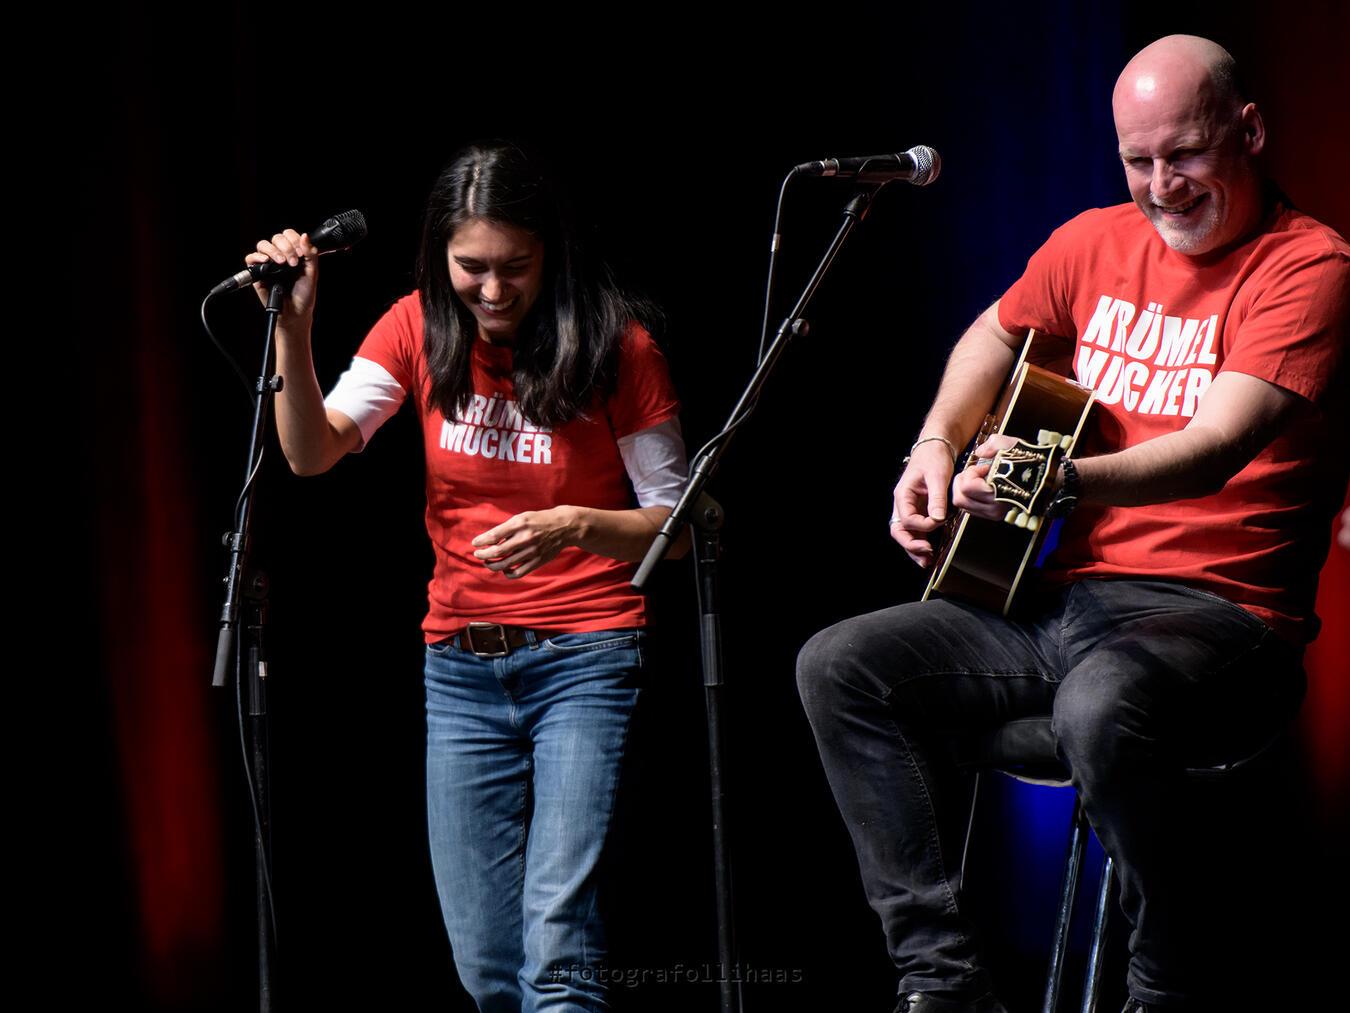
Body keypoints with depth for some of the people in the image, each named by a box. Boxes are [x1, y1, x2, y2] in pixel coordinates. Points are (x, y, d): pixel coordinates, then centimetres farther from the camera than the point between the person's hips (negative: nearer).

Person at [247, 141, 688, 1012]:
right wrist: (293, 329, -20)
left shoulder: (614, 347, -7)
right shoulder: (422, 330, 3)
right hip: (462, 666, 4)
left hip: (585, 655, -4)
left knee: (555, 936, -17)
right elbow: (313, 451, -7)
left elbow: (676, 525, -3)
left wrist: (577, 526, -21)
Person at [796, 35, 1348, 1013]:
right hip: (1064, 592, 8)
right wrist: (937, 446, 12)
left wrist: (1063, 482, -40)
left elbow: (1218, 446, -24)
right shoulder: (1097, 242, 12)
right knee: (839, 665, -6)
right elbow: (996, 335, 32)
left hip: (1216, 611, -7)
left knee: (1103, 705, -40)